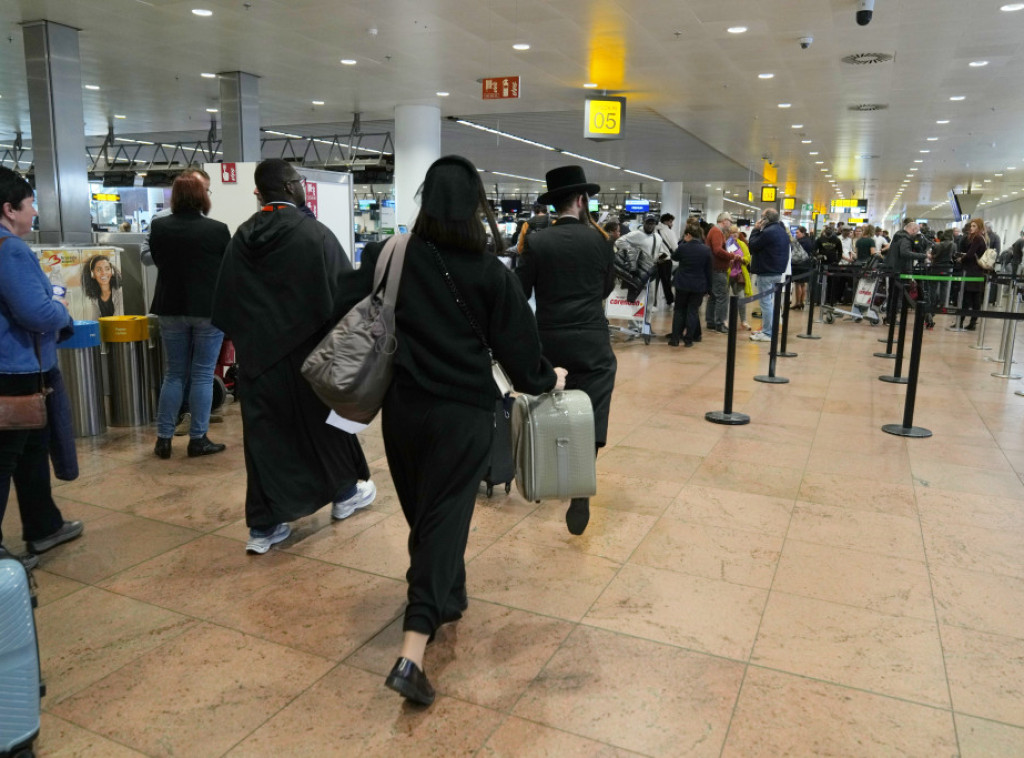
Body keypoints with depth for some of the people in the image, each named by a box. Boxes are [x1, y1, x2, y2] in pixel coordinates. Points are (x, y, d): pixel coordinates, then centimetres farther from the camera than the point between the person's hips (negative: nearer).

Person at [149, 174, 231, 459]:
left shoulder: (159, 227, -1)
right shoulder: (218, 229, -11)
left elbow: (157, 261, 13)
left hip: (171, 308, 4)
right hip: (209, 309, -3)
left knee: (174, 374, 13)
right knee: (202, 375, 3)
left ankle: (163, 438, 14)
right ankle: (198, 439, 7)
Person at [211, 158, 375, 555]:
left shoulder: (241, 238, 1)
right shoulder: (315, 233, -12)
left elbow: (224, 305, 5)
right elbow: (347, 292, -10)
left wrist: (246, 340, 16)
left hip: (258, 354, 3)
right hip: (309, 353, -3)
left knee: (265, 434, 8)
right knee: (325, 421, 17)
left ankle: (264, 526, 11)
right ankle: (344, 492, 35)